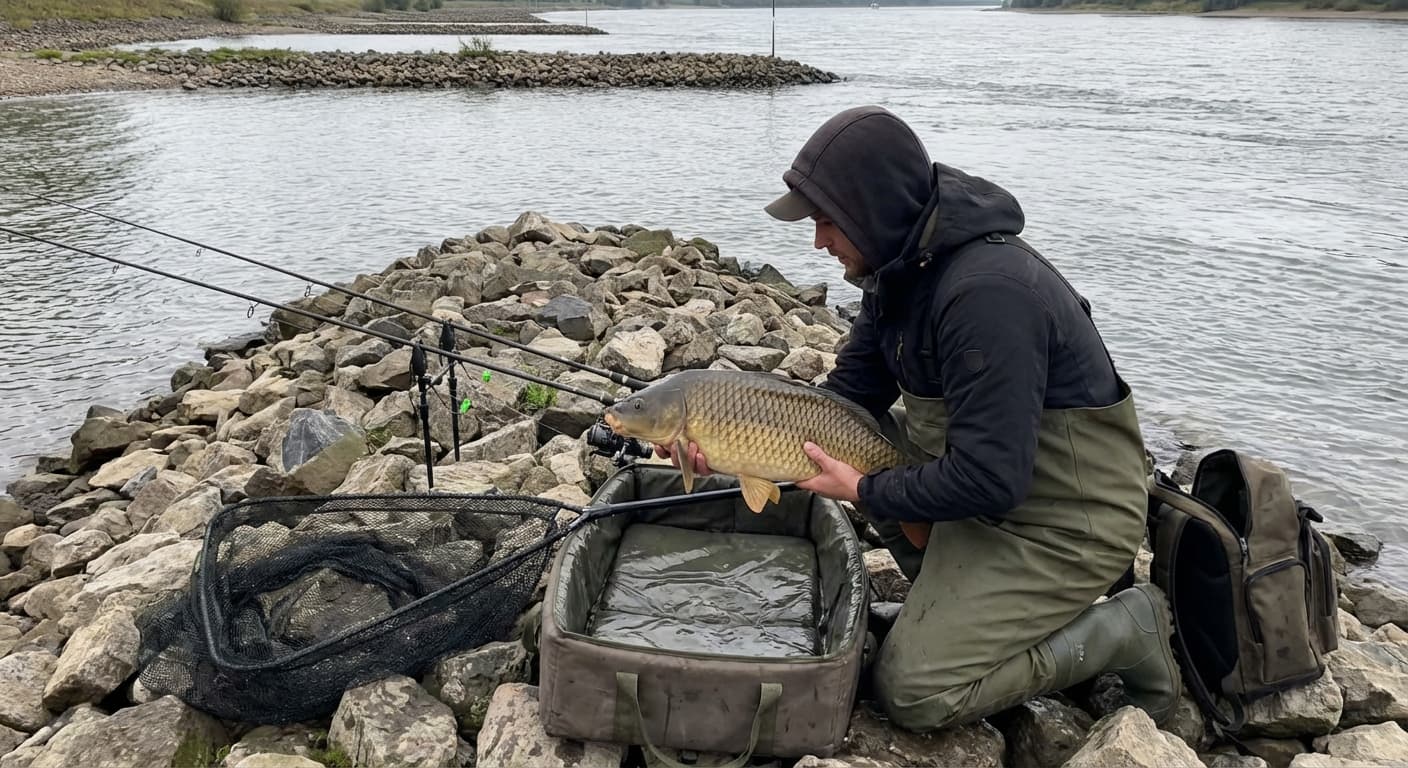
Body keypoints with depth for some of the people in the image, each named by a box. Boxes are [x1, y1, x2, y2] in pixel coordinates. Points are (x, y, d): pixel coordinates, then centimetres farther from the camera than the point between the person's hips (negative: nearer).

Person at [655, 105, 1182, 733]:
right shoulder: (902, 264, -1)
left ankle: (1120, 632, 4)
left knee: (912, 693, -10)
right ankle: (957, 595, 13)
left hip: (1067, 522, -9)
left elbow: (988, 481, -31)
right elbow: (849, 396, 4)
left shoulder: (987, 292, -31)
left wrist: (863, 491, -18)